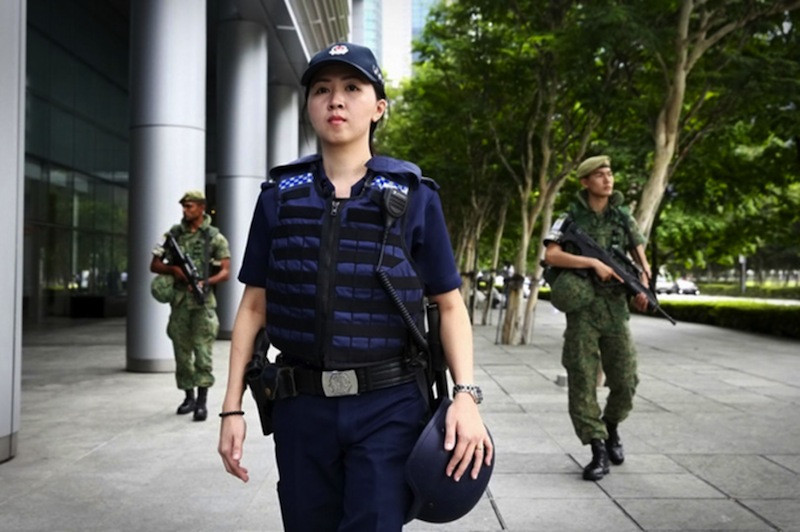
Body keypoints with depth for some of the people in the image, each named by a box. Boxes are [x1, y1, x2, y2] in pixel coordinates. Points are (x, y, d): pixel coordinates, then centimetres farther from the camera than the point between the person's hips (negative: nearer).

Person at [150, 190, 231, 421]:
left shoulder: (215, 237, 1)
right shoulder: (173, 234, 10)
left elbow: (225, 271, -3)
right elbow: (154, 265, 11)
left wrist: (206, 283, -19)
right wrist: (173, 269, -9)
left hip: (203, 301, -4)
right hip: (179, 300, 4)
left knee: (203, 350, -10)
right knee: (182, 352, 10)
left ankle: (202, 401, -9)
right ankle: (189, 397, 23)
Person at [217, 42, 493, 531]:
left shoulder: (413, 196, -2)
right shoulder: (280, 196, 3)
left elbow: (450, 304, 0)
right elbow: (254, 306, 6)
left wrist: (466, 394, -14)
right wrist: (233, 408, 2)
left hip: (388, 407, -2)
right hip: (301, 407, 2)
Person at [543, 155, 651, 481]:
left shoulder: (623, 218, 11)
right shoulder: (570, 219, 1)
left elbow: (641, 258, 14)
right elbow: (551, 255, -13)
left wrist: (644, 286, -7)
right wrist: (594, 262, -19)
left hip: (615, 308, 3)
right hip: (582, 308, -3)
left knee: (625, 380, 4)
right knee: (582, 381, -4)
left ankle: (611, 429, 32)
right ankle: (598, 451, 4)